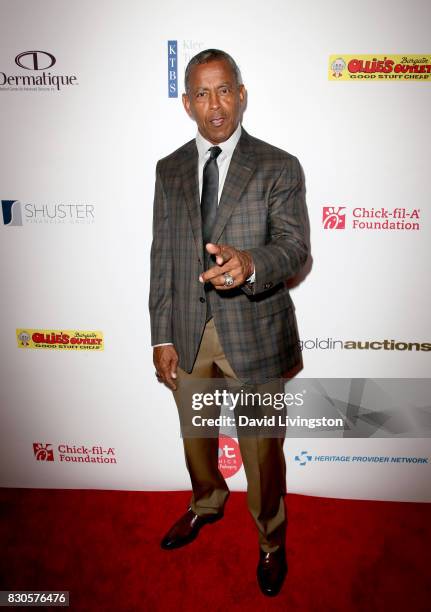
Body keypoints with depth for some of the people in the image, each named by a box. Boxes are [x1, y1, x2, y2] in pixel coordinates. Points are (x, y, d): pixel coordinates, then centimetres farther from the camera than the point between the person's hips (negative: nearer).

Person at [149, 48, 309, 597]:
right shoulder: (169, 170, 5)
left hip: (253, 331, -3)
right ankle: (207, 504, 56)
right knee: (195, 434, 24)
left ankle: (271, 537, 43)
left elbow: (295, 248, -15)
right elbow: (161, 256, 4)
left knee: (262, 448, 13)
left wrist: (249, 262, -39)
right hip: (187, 331, 4)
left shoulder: (279, 167, -6)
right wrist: (162, 336, 0)